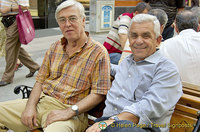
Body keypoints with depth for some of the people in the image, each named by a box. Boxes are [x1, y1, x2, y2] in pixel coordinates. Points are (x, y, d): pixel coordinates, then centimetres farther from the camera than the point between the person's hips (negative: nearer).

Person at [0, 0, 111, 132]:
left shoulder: (98, 52, -6)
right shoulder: (55, 48, 14)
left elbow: (98, 94, -10)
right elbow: (40, 80, 14)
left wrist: (69, 112, -19)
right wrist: (30, 106, -3)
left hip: (70, 111, -5)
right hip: (41, 101, 6)